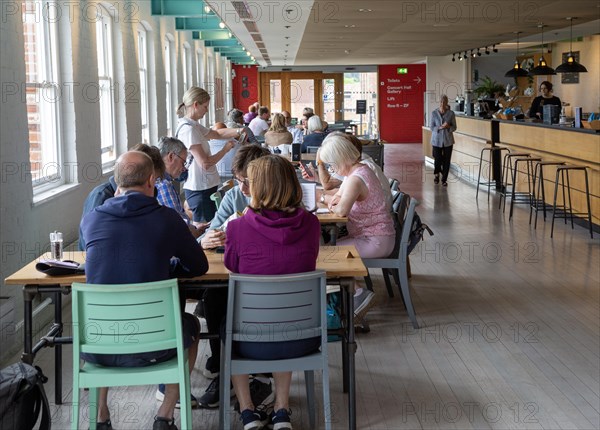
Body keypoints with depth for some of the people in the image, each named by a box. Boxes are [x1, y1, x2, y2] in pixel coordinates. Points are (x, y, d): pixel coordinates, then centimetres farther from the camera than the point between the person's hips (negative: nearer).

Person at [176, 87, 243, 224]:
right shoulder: (188, 129, -19)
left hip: (205, 186, 10)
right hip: (200, 189, -10)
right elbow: (205, 163, -21)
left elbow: (217, 133, 23)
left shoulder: (193, 126, 11)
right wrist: (225, 149, -8)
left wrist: (238, 131, 7)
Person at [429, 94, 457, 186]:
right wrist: (440, 127, -19)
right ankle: (436, 174, 33)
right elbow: (431, 127, -3)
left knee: (446, 161, 1)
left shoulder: (451, 113, -2)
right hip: (437, 140, -1)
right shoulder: (434, 113, -3)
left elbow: (454, 127, 2)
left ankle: (444, 180, 16)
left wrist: (448, 127, -19)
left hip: (448, 140, 1)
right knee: (437, 160, 0)